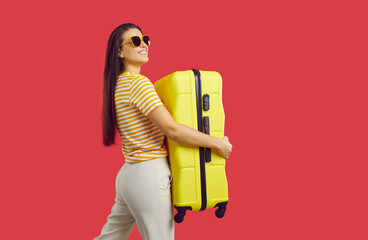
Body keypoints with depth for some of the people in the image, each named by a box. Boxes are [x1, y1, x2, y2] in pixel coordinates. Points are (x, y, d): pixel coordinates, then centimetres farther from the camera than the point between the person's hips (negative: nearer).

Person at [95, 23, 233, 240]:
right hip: (149, 175, -9)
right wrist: (217, 143, -10)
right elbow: (172, 130, -20)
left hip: (128, 174, 9)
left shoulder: (119, 84, 13)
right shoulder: (138, 82, -16)